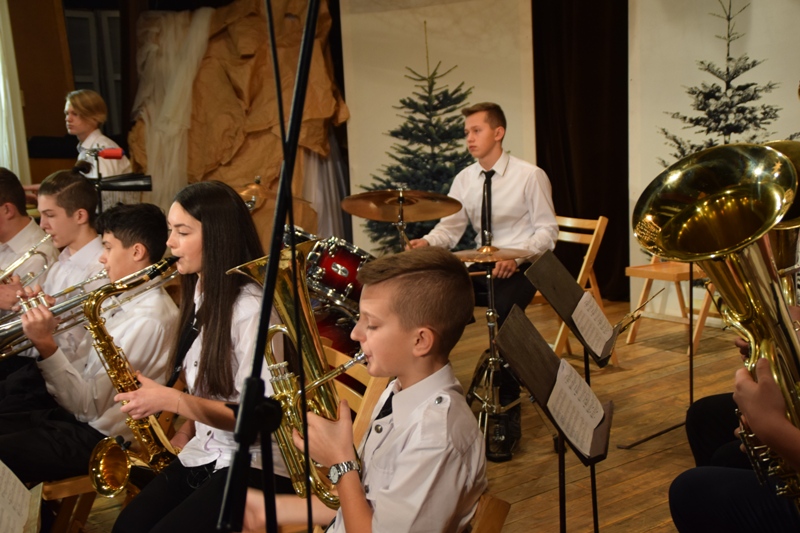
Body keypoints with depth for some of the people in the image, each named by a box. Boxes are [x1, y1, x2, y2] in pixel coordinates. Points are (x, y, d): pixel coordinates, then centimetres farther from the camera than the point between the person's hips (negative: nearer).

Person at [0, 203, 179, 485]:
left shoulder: (149, 319, -21)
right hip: (75, 418, 9)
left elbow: (90, 404, -22)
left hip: (101, 439, -9)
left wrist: (45, 343, -25)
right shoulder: (120, 300, 8)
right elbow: (79, 371, 8)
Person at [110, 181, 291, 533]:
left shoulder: (252, 309, -19)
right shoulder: (201, 295, 8)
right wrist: (184, 433, 3)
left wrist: (171, 400, -22)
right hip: (205, 452, 7)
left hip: (256, 465, -7)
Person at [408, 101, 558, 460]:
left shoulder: (529, 176, -6)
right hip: (481, 268, 5)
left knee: (503, 314, -33)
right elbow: (450, 228, 3)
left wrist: (517, 257, -24)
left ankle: (508, 421, -20)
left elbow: (546, 231, -7)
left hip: (520, 269, -5)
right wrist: (426, 242, -18)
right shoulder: (465, 179, 9)